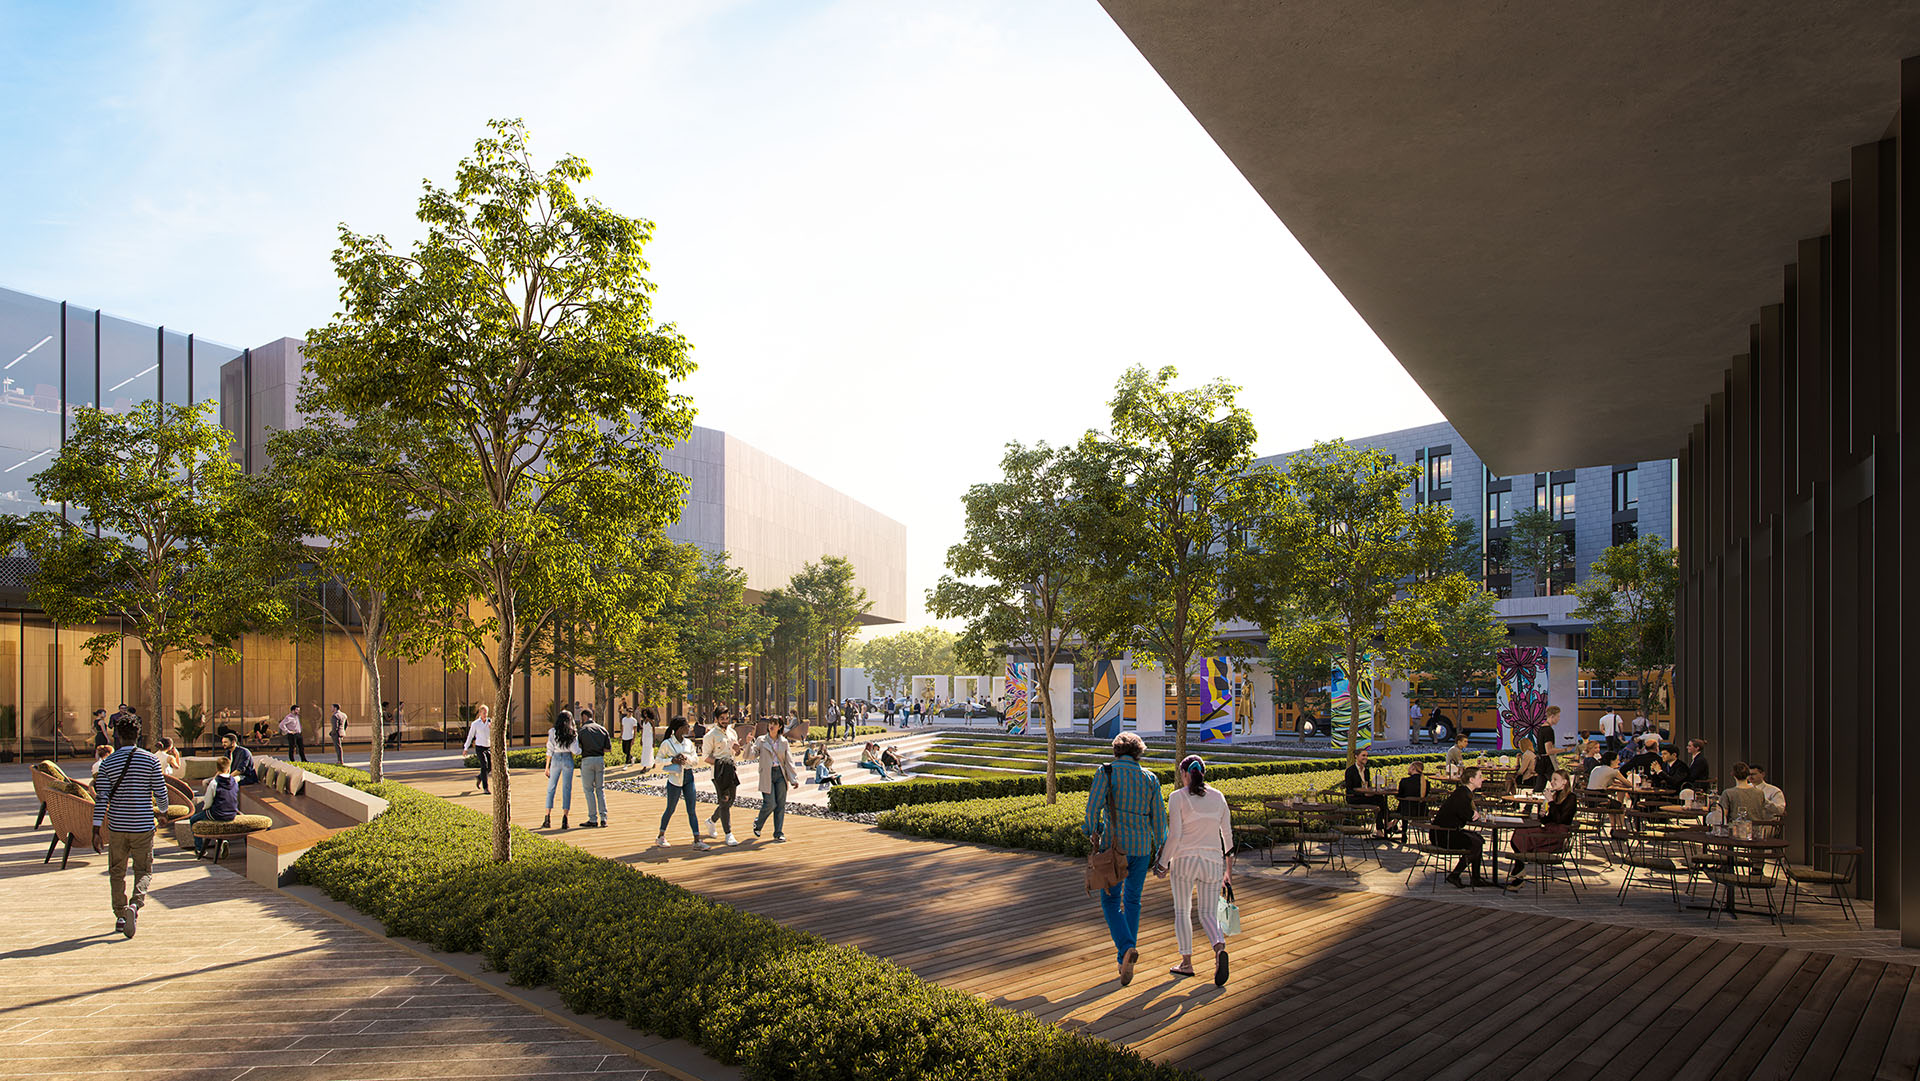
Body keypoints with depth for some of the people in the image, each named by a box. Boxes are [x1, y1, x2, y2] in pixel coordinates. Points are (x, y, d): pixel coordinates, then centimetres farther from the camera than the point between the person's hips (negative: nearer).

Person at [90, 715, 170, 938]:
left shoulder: (108, 763, -3)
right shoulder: (150, 760, -4)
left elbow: (101, 798, -7)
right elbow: (160, 792, -1)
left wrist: (97, 830, -4)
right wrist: (162, 811, 19)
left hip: (116, 826, 1)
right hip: (143, 826, -1)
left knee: (117, 872, 15)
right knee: (144, 871, 7)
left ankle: (120, 916, 18)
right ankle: (135, 904, -19)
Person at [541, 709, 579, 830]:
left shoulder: (553, 732, -1)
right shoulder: (572, 733, 1)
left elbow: (550, 750, -3)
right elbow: (575, 750, -8)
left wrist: (547, 766, 2)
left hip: (556, 759, 0)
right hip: (568, 760, 0)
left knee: (551, 789, 9)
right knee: (567, 790, 4)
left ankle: (547, 819, 4)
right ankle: (564, 819, -3)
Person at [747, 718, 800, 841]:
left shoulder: (783, 742, 8)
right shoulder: (761, 740, 2)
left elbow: (789, 761, 7)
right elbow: (751, 756, -4)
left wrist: (794, 779, 1)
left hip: (780, 774, 3)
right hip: (767, 775, -3)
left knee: (780, 804, 1)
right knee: (770, 804, -8)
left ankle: (778, 833, 11)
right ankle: (757, 823, 20)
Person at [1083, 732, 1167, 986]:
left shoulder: (1106, 772, -4)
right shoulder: (1150, 778, 5)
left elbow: (1094, 805, -14)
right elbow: (1158, 817, 5)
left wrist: (1093, 834, 1)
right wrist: (1159, 847, 17)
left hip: (1115, 844, -3)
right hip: (1142, 846, 3)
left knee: (1110, 901, 9)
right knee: (1132, 900, 19)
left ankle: (1126, 947, -14)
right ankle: (1125, 960, 22)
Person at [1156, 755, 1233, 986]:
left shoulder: (1178, 797, -6)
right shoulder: (1218, 797, 6)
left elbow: (1174, 835, -13)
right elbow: (1227, 835, 9)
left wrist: (1164, 864, -3)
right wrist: (1228, 868, 17)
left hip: (1184, 860, -3)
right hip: (1212, 861, 3)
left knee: (1182, 912, 14)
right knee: (1208, 914, 7)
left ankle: (1187, 962, 16)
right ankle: (1220, 949, -20)